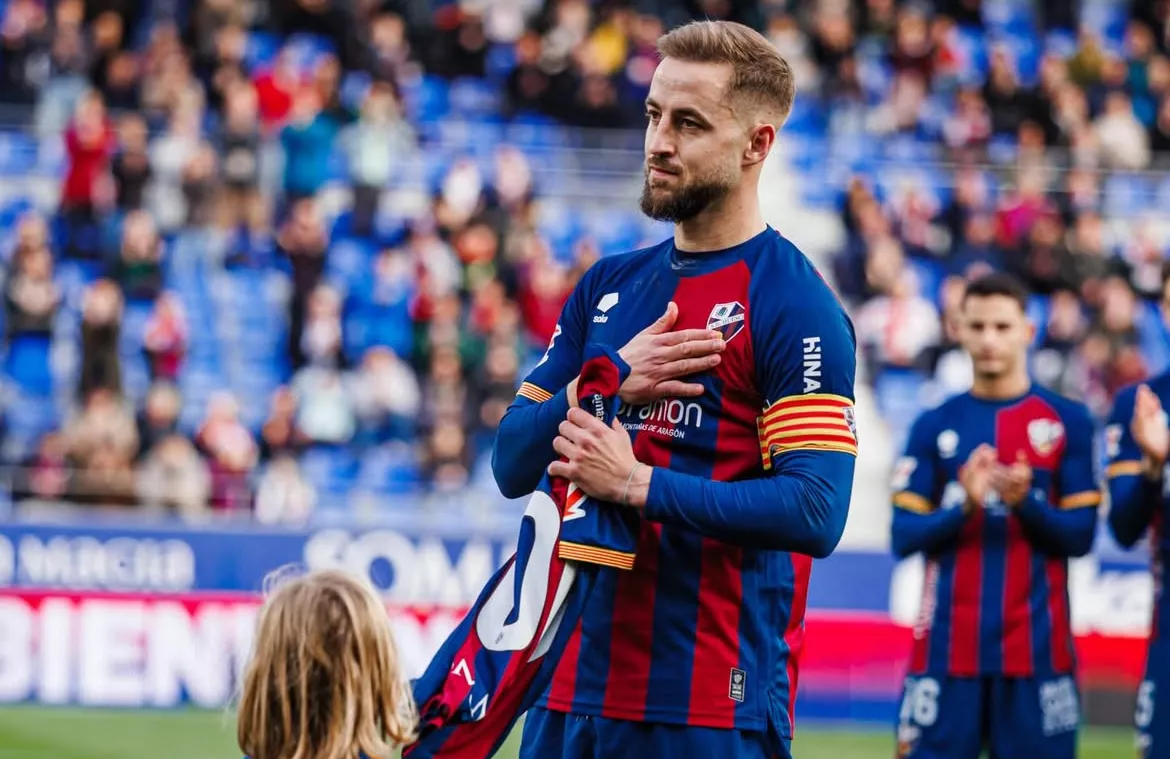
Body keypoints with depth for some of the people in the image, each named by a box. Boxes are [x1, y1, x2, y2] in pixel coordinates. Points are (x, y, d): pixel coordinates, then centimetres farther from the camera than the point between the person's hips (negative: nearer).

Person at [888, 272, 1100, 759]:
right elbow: (903, 537, 2)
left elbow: (1080, 536, 1)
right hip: (947, 645, 1)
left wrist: (1025, 503, -16)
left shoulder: (1068, 421, 4)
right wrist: (965, 507, -14)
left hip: (1036, 646, -1)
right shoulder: (935, 425, 8)